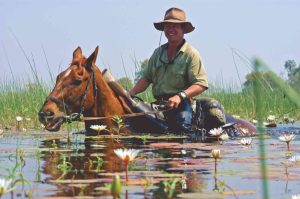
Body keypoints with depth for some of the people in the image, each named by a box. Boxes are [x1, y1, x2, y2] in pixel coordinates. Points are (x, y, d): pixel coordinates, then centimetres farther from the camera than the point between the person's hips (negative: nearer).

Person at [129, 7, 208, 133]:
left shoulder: (191, 54, -3)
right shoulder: (158, 52, 16)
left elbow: (201, 84, -12)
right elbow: (146, 79, 19)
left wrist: (180, 96, -26)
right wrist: (130, 94, 3)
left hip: (180, 105, -5)